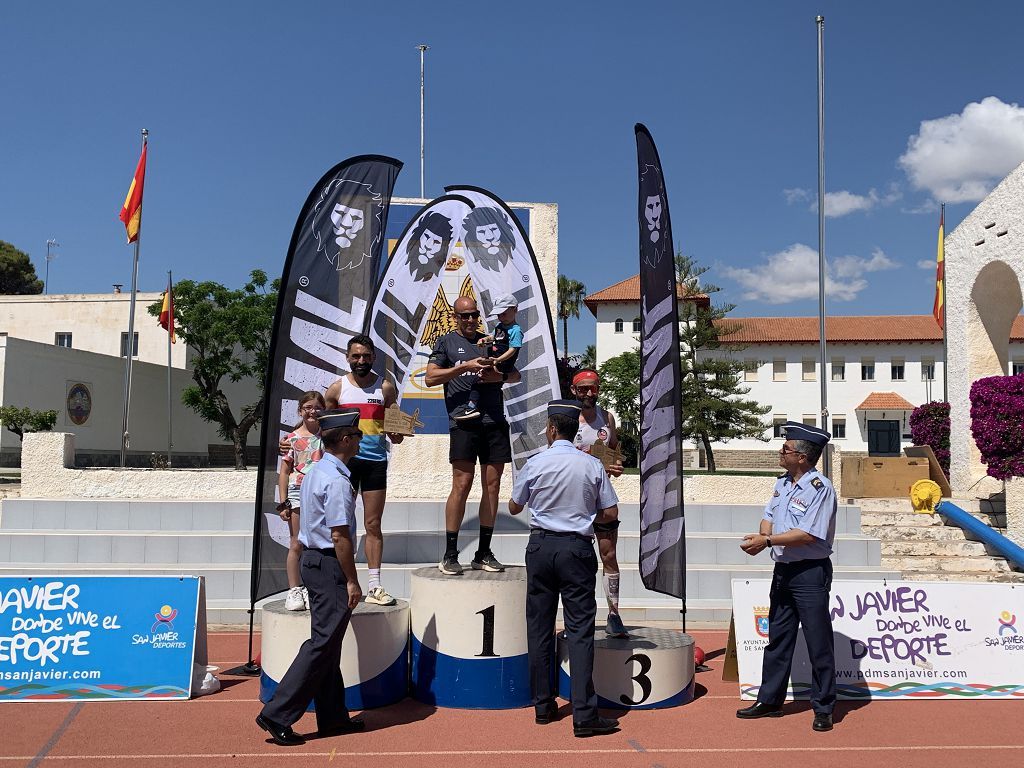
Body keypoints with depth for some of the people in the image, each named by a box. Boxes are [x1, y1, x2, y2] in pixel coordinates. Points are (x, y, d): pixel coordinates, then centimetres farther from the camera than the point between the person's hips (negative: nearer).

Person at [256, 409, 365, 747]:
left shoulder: (316, 472, 12)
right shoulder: (337, 480, -18)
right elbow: (339, 534, -21)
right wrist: (351, 581, -16)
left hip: (313, 559, 10)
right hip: (331, 566, -10)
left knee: (328, 643, 15)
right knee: (322, 643, -5)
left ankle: (332, 716, 23)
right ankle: (277, 715, -2)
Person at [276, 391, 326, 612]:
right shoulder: (292, 438, 1)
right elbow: (284, 473, 2)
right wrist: (283, 503, -4)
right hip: (298, 494, -2)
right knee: (296, 546, 2)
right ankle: (294, 590, 9)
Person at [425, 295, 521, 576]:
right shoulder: (446, 342, 10)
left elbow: (516, 375, 23)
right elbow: (430, 378, -2)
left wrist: (500, 376, 0)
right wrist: (466, 366, -12)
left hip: (495, 421, 5)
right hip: (464, 422, -4)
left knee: (492, 485, 4)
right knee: (462, 485, -10)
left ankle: (483, 553, 12)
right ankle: (450, 555, -3)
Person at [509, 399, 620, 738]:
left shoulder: (535, 464, -4)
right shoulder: (592, 465, -4)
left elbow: (514, 507, 9)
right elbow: (611, 513, 1)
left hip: (541, 546, 1)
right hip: (577, 548, -1)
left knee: (539, 626, 12)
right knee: (580, 630, 0)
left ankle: (543, 706, 20)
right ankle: (584, 715, -3)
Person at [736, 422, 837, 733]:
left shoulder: (820, 488, -16)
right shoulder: (782, 483, 10)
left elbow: (808, 534, -22)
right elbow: (769, 515, 14)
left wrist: (768, 541, -21)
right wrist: (763, 535, -9)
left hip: (811, 573, -8)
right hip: (783, 570, 8)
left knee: (818, 642, 1)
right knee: (777, 637, 14)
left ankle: (823, 709, 12)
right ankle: (770, 701, 24)